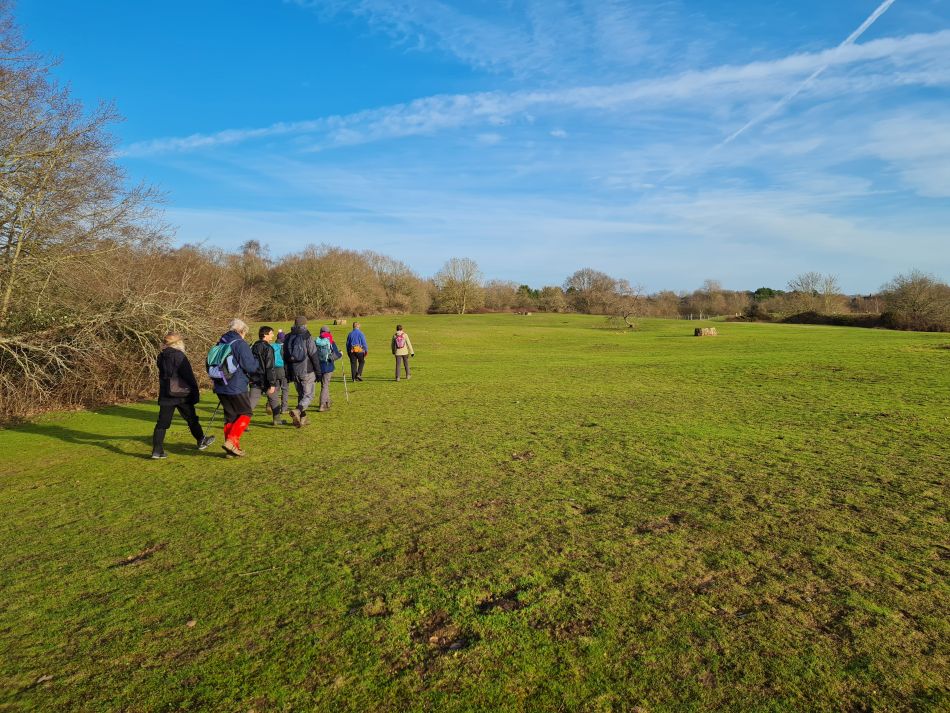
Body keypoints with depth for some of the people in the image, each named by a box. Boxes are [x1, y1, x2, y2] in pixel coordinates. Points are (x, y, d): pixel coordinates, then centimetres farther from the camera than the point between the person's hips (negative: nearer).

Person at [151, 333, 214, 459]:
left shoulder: (161, 357, 8)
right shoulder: (179, 356, -13)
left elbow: (163, 375, 16)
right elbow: (189, 376, -13)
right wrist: (195, 392, -7)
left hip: (165, 395, 5)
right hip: (181, 394, -5)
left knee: (162, 422, 4)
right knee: (191, 419, 11)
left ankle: (157, 451, 0)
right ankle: (201, 441, 26)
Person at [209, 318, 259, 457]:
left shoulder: (219, 345, 11)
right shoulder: (240, 344, -12)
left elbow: (211, 367, 17)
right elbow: (251, 367, -14)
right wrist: (256, 361, 7)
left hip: (221, 388, 7)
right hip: (237, 388, -7)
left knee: (230, 416, 14)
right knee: (245, 413, 6)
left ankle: (232, 448, 15)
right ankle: (231, 441, -9)